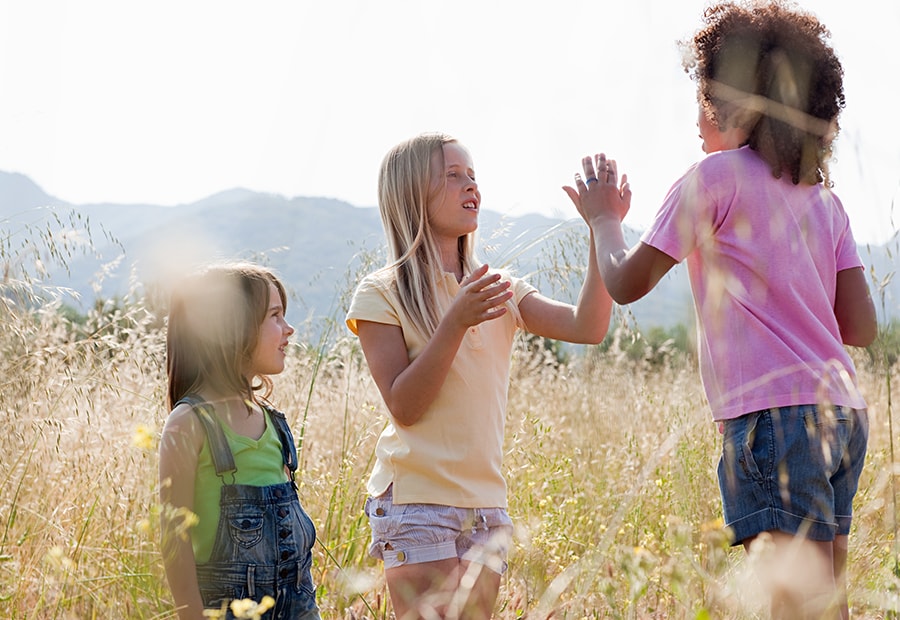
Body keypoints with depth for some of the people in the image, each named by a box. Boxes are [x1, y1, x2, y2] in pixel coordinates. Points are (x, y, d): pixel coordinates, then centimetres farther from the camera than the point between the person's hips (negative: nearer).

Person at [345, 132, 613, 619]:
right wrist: (455, 322, -22)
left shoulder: (499, 291, 12)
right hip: (416, 502, -5)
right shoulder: (381, 295, -3)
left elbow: (587, 327, -3)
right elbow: (403, 406, -12)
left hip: (485, 505, 5)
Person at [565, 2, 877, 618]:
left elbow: (626, 284, 2)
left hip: (775, 418, -7)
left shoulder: (716, 177, -3)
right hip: (842, 413, 8)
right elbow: (862, 328, 13)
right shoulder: (822, 197, 15)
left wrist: (604, 219, 20)